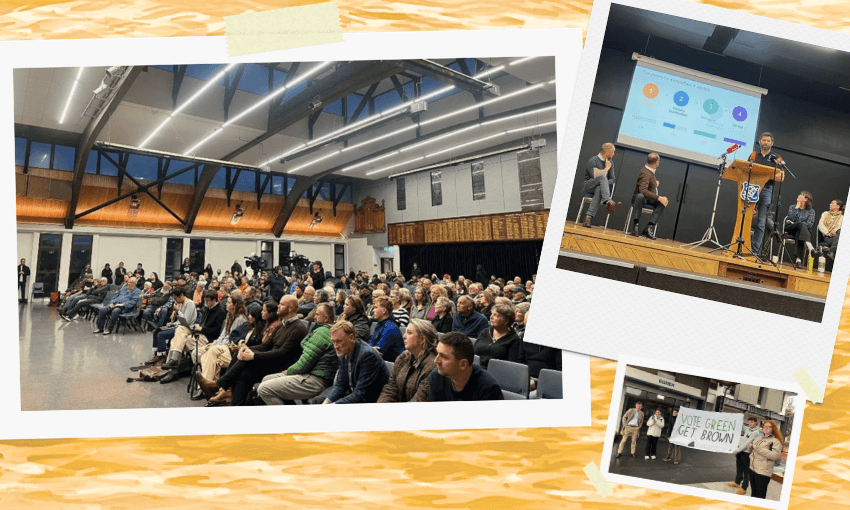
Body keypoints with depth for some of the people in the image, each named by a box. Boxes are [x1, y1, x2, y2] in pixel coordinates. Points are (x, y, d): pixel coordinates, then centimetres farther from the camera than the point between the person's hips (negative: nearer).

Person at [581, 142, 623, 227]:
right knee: (603, 177, -32)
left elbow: (612, 179, 9)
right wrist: (607, 168, -5)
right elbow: (595, 176, -18)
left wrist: (605, 184, -12)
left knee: (599, 189, -35)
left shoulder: (610, 162, 16)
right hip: (588, 188, -4)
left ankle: (589, 216, -46)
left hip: (600, 188, 4)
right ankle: (608, 202, -53)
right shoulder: (592, 160, -5)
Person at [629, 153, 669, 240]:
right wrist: (658, 198, -37)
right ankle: (635, 224, -43)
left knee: (665, 201, -18)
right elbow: (643, 190, -36)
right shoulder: (645, 173, -20)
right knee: (640, 196, -43)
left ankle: (649, 227, -29)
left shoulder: (650, 171, 10)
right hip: (639, 197, -9)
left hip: (648, 199, 9)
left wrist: (655, 183, 20)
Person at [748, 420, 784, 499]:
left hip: (763, 472, -7)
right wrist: (750, 447, 1)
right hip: (752, 469, 7)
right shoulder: (758, 438, 15)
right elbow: (750, 450, 26)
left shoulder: (775, 441, -6)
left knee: (760, 496, -1)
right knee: (753, 493, 18)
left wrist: (757, 448, -20)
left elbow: (774, 455, -21)